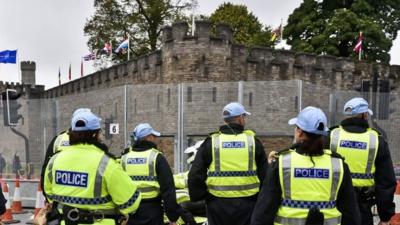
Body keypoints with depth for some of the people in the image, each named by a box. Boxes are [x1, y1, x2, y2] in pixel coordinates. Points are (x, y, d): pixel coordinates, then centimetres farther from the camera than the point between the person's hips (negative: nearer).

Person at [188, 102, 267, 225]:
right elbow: (265, 175, 2)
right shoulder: (253, 141, 1)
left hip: (218, 205, 0)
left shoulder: (211, 142, 0)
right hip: (247, 205, 0)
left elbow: (195, 175, -3)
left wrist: (200, 196, 10)